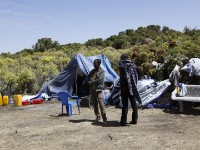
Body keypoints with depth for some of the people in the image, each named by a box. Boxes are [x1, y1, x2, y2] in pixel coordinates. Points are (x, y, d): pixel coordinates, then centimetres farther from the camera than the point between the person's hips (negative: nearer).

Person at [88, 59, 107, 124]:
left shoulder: (102, 71, -4)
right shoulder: (92, 71, 15)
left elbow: (99, 80, -15)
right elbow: (88, 78, 20)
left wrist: (91, 82, -11)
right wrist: (89, 82, -2)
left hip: (98, 89, -6)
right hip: (92, 90, 6)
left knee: (101, 104, -13)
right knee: (94, 104, 11)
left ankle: (104, 119, -13)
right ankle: (97, 116, 26)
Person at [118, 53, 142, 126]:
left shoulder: (121, 64, -2)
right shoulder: (132, 64, 8)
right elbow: (135, 76, 8)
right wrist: (134, 86, 11)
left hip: (124, 88, -3)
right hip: (132, 87, 3)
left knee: (125, 104, -1)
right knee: (134, 104, 12)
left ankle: (123, 121, 0)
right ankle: (134, 120, 18)